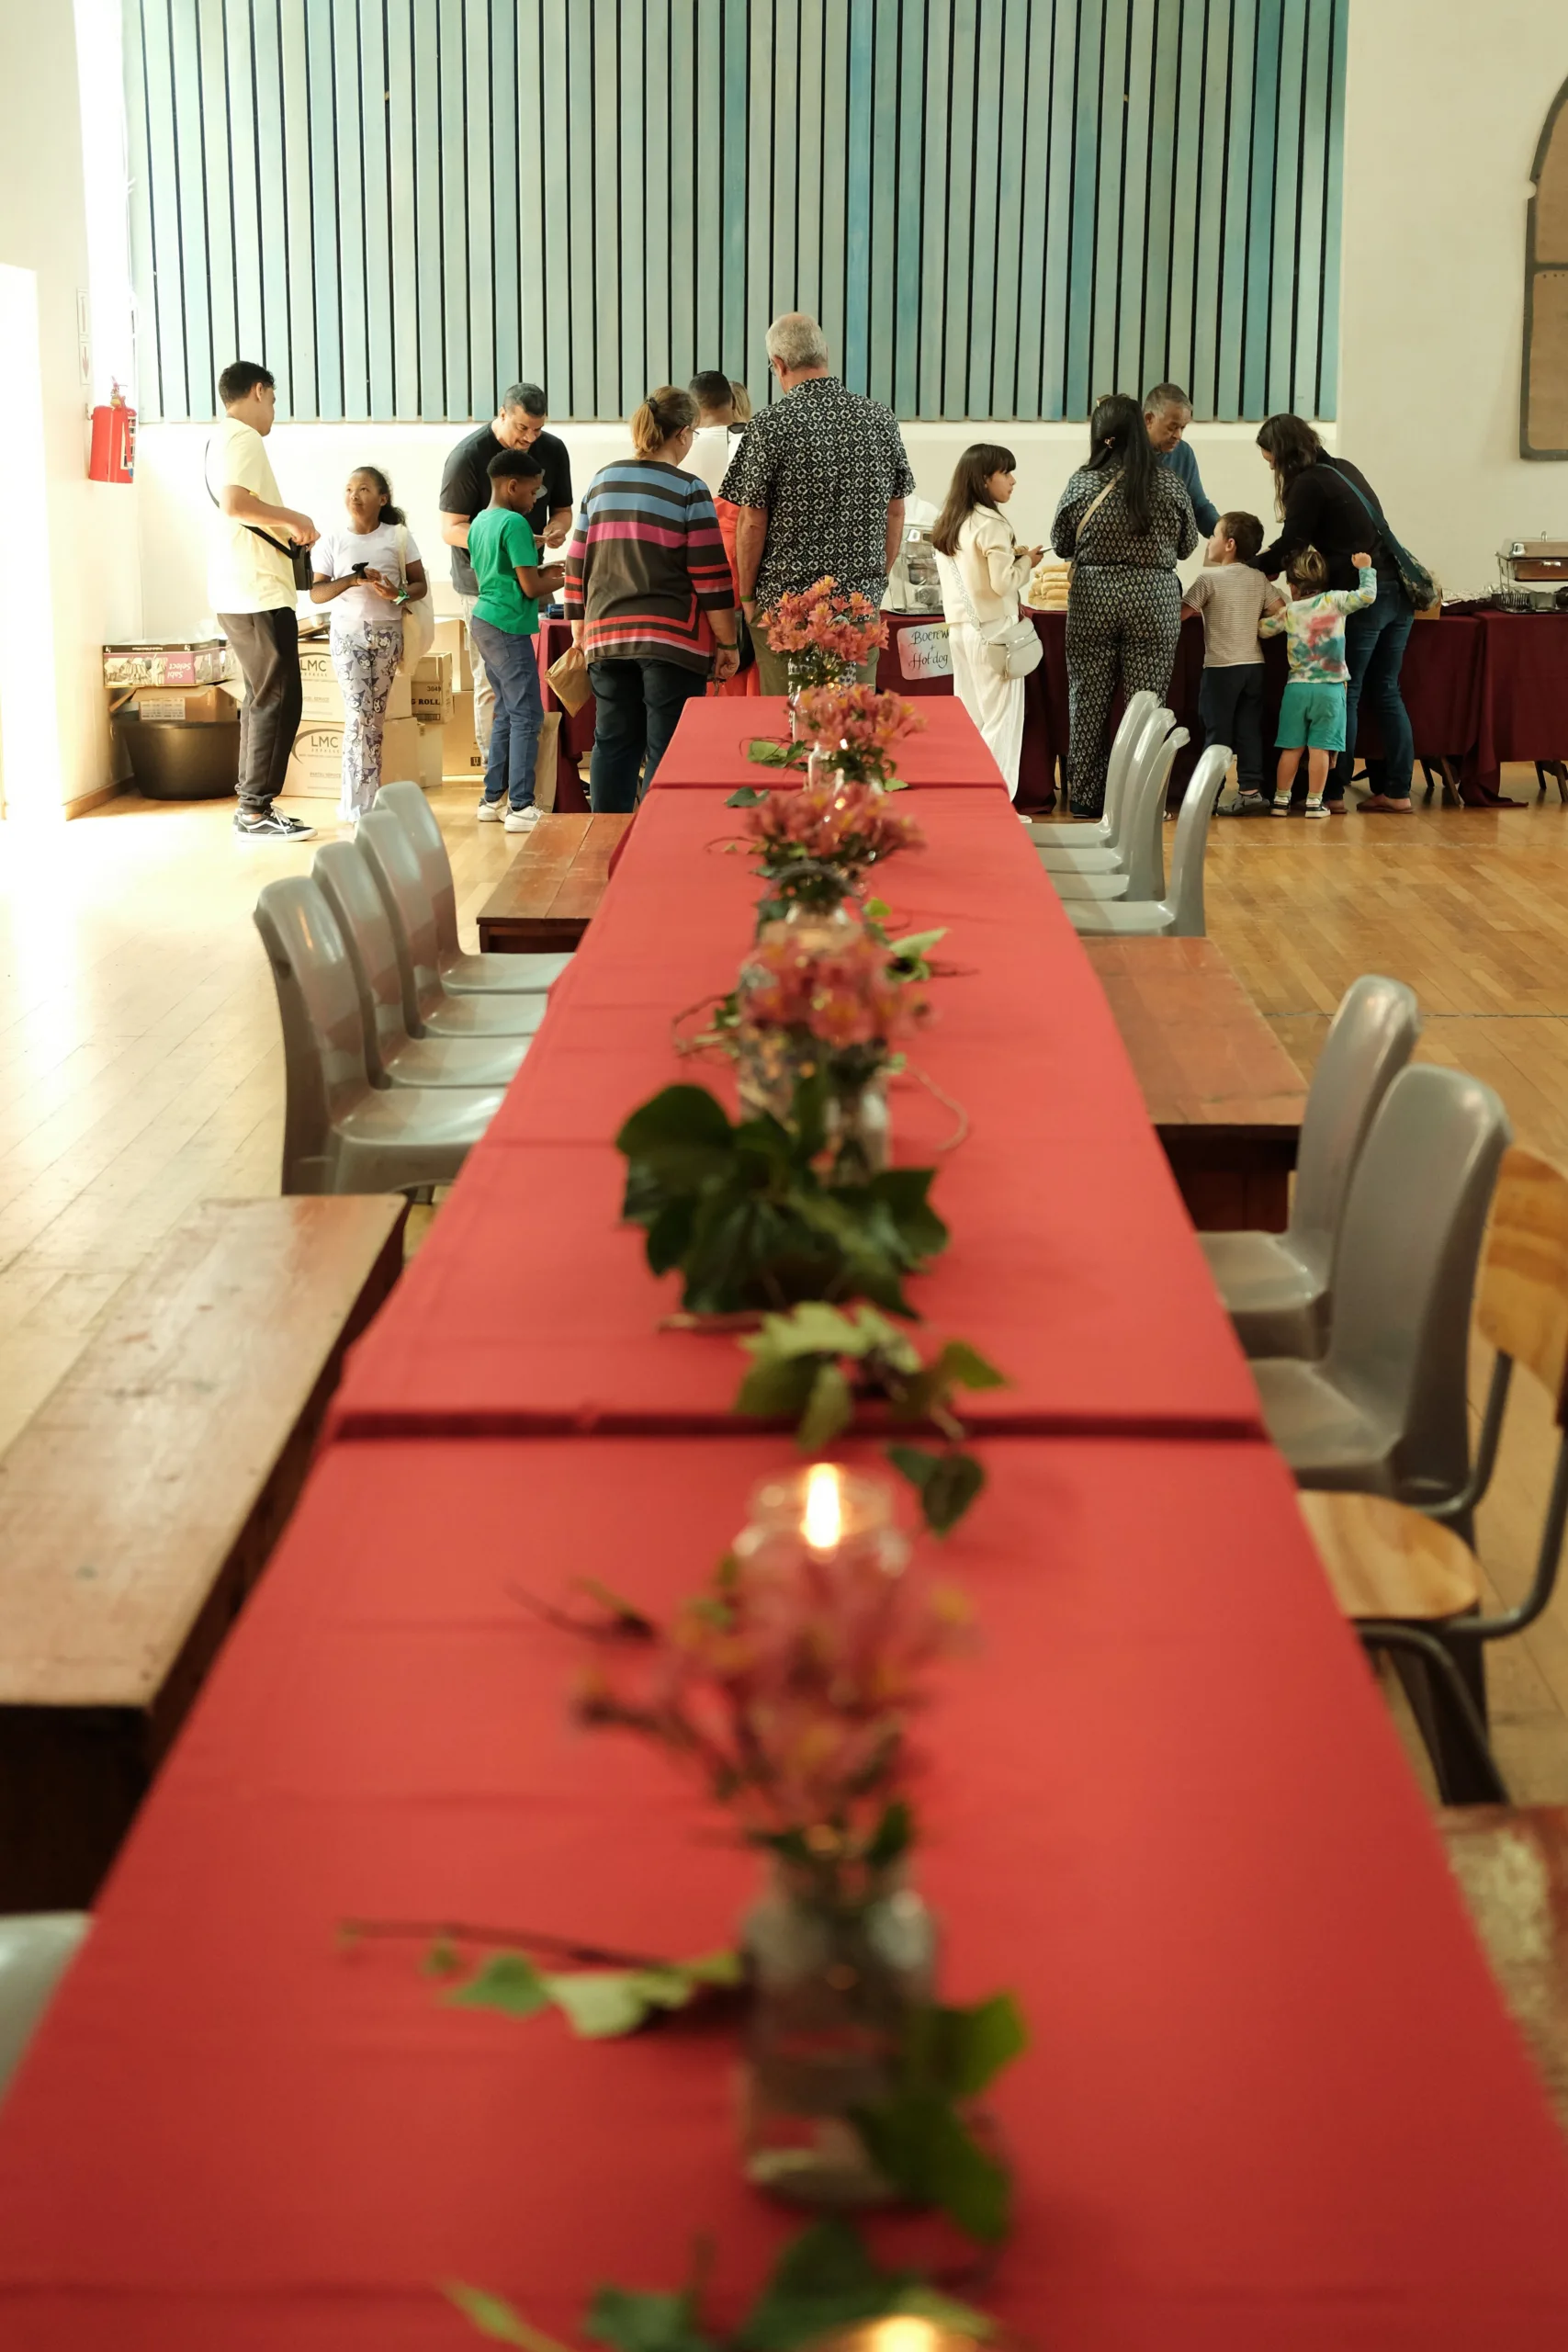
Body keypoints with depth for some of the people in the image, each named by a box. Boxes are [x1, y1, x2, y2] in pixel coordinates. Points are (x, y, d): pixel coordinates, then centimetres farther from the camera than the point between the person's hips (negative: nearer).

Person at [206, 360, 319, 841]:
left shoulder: (225, 439, 19)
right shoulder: (243, 438, -12)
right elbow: (236, 504, -26)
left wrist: (287, 528, 19)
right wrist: (294, 518, -16)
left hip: (242, 594, 10)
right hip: (258, 593, -10)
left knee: (262, 697, 15)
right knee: (278, 698, -8)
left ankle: (251, 805, 16)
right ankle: (256, 810, -7)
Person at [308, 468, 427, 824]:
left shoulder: (398, 536, 3)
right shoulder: (332, 541, 1)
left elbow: (420, 584, 3)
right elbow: (316, 593, -3)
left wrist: (399, 594, -19)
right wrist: (352, 580, -19)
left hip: (388, 634, 2)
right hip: (349, 635, -2)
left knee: (376, 718, 5)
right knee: (359, 717, -9)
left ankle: (358, 801, 12)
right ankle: (360, 805, -5)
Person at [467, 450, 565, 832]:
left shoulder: (479, 522, 12)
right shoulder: (515, 523, -15)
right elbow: (531, 588, -16)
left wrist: (539, 571, 14)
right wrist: (557, 582, 4)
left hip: (483, 621, 9)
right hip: (508, 628, -9)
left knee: (505, 713, 15)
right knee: (527, 717, -7)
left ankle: (493, 800, 17)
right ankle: (521, 808, -10)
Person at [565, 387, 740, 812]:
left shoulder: (600, 483, 10)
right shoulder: (688, 490, -6)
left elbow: (577, 566, 13)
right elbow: (711, 576, -7)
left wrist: (579, 630, 22)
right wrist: (727, 643, 0)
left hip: (606, 636, 5)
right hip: (672, 638, -5)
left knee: (613, 745, 11)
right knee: (667, 751, 0)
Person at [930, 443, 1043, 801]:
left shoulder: (947, 524, 11)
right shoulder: (991, 525, -15)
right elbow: (1002, 583, -19)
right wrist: (1026, 562, -2)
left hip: (959, 627, 8)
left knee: (968, 719, 11)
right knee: (1001, 721, -4)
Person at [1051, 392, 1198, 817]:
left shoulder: (1083, 483, -4)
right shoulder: (1170, 484, -3)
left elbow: (1060, 544, 6)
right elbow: (1187, 544, 8)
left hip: (1092, 598, 0)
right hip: (1154, 600, 0)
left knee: (1088, 702, 8)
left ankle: (1084, 797, 12)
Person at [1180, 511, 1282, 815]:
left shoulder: (1208, 578, -7)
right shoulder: (1258, 579, 7)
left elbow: (1179, 615, -9)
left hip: (1221, 667, -4)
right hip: (1254, 665, 5)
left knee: (1217, 731, 0)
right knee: (1249, 731, 7)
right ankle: (1251, 790, 4)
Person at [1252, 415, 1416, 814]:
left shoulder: (1309, 483, -8)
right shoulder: (1344, 468, 17)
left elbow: (1289, 547, -6)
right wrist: (1274, 556, 27)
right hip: (1397, 589, 8)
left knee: (1344, 696, -1)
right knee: (1386, 693, 11)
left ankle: (1332, 794, 1)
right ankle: (1397, 792, 9)